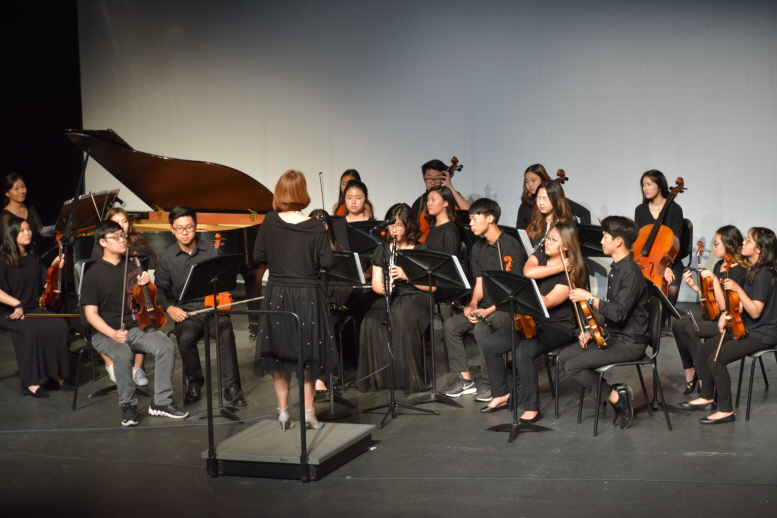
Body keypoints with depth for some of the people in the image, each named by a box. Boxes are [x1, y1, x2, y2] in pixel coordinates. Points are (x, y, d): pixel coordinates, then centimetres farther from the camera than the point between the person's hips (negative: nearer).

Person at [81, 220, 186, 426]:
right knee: (123, 355, -36)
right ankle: (128, 406, -16)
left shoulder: (132, 266, 10)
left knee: (166, 347, -24)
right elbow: (91, 314, -6)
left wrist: (145, 285, -4)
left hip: (137, 327, 4)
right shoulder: (93, 274, -2)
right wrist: (113, 333, -22)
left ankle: (161, 402, -14)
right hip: (106, 332, -4)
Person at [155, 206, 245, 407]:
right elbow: (161, 290, 13)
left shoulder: (212, 251, 6)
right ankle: (195, 382, -6)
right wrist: (169, 308, -7)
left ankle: (231, 385, -21)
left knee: (226, 333, -33)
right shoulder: (166, 258, 6)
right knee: (185, 338, -33)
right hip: (186, 311, 0)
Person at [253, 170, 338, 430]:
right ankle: (308, 411, 13)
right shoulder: (316, 227, -12)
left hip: (277, 295, 1)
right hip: (308, 296, -1)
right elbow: (327, 262, -10)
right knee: (308, 353, 11)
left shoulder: (269, 222, -8)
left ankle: (283, 410, 15)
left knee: (279, 352, 13)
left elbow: (258, 257, -2)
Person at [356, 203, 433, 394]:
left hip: (415, 297, -3)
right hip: (389, 298, 3)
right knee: (371, 321, -29)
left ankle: (409, 378, -25)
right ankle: (375, 376, -19)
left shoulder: (420, 250, 1)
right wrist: (382, 287, -14)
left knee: (402, 319, -36)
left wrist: (407, 276, -19)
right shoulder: (382, 250, 13)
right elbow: (375, 283, 10)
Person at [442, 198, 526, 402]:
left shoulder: (511, 247, -14)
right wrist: (473, 304, -8)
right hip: (484, 306, 7)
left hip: (508, 308, -7)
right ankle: (465, 379, -5)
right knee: (450, 325, -14)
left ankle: (489, 383, -17)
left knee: (482, 328, -33)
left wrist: (488, 311, -25)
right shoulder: (478, 248, 10)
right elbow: (479, 283, 13)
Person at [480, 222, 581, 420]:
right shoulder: (539, 257, 5)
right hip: (531, 320, 7)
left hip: (558, 326, -7)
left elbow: (547, 302, -25)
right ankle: (501, 394, 13)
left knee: (523, 352, -32)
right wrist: (558, 267, -20)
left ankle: (532, 409, -18)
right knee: (491, 346, -8)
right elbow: (528, 272, -19)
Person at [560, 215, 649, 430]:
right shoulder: (616, 269, 12)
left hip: (629, 343, -10)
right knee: (565, 356, 3)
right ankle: (617, 390, 3)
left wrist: (588, 297, -21)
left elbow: (619, 312, -28)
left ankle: (616, 397, -4)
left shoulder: (631, 272, -19)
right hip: (613, 337, 10)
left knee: (573, 365, -19)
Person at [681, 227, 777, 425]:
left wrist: (737, 289, -29)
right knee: (707, 347, 9)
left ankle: (726, 410, -10)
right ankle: (707, 397, 20)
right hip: (748, 328, 10)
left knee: (717, 358, -19)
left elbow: (755, 312, -24)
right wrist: (727, 314, 2)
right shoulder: (753, 271, 9)